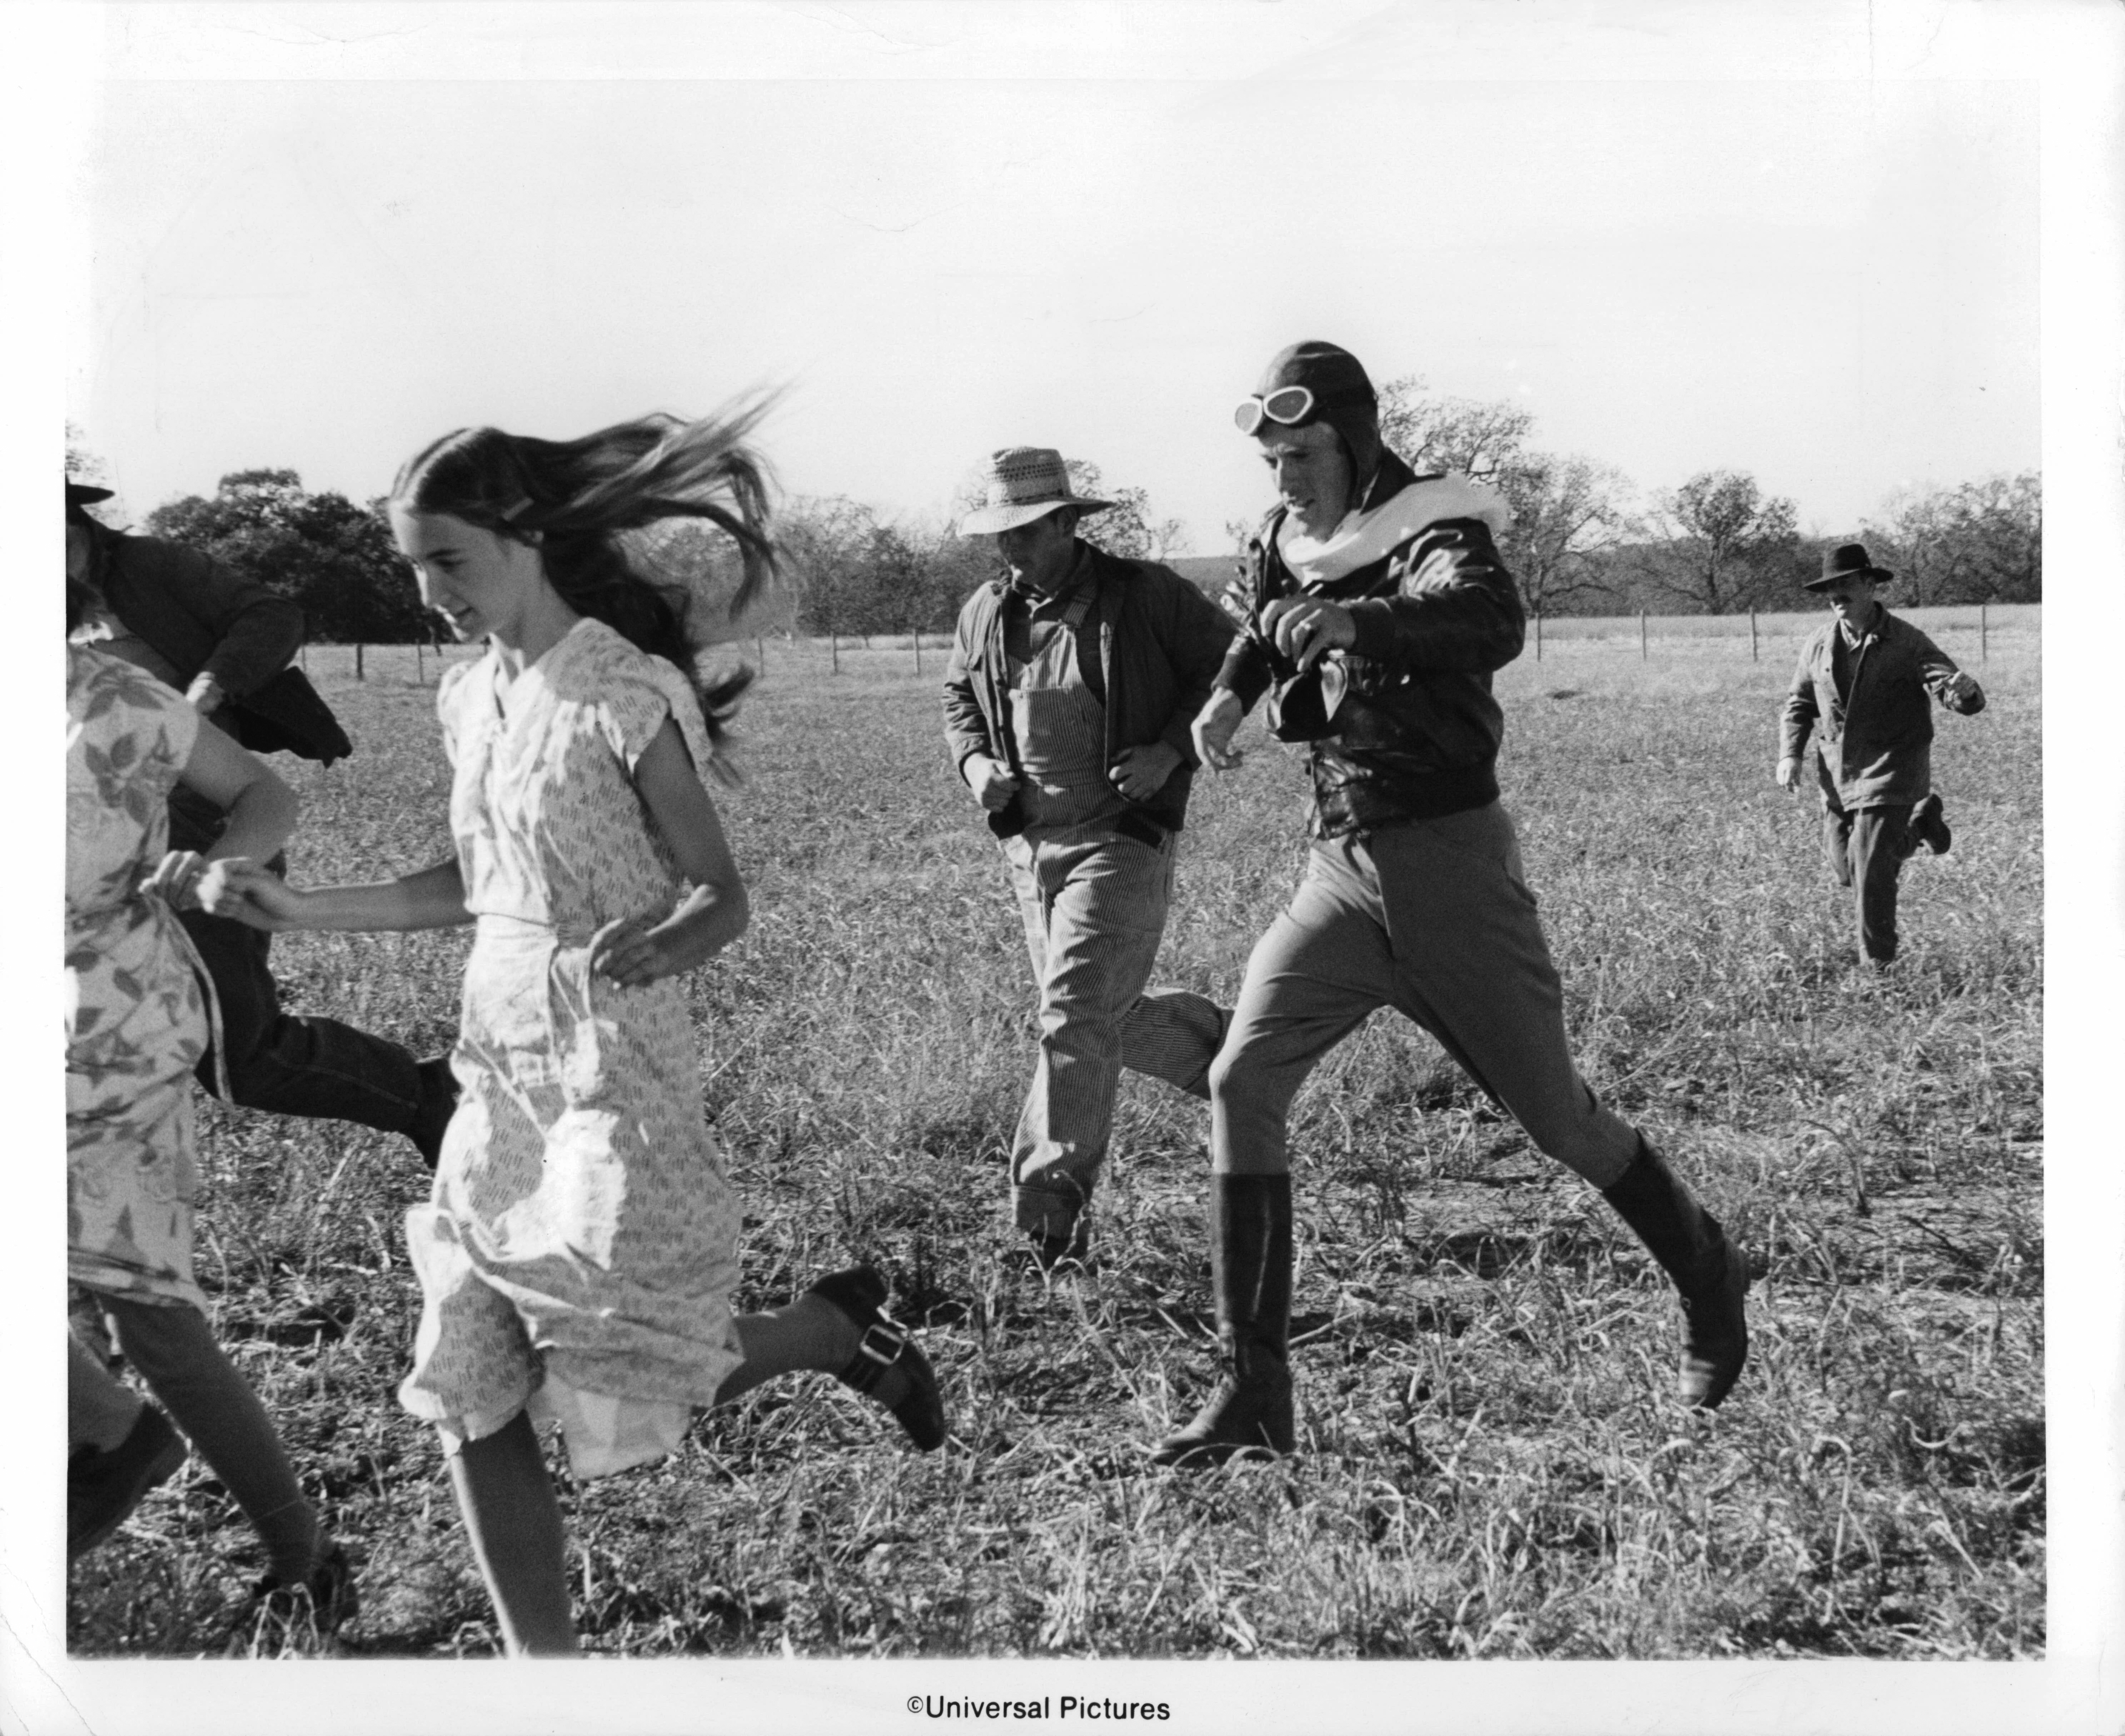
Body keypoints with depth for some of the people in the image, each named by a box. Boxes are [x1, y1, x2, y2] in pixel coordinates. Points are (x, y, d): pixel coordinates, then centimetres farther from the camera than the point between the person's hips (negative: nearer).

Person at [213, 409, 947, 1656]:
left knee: (621, 1408, -1)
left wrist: (657, 946, -34)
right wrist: (305, 913, 13)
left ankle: (837, 1328, 25)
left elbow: (725, 900, -12)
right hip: (500, 1075, 7)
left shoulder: (628, 697, -13)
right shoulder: (472, 698, 8)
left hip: (614, 1078, -7)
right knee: (470, 1404, 4)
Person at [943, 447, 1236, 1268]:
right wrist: (975, 762, 2)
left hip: (1120, 837, -6)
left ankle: (1050, 1200, -10)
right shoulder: (986, 614, 7)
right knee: (1108, 1018, 14)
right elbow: (958, 698, 23)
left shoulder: (1146, 595, -8)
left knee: (1076, 1017, -14)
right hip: (1030, 844, 6)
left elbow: (1229, 666, -2)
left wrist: (1172, 750, -14)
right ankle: (1225, 1049, 40)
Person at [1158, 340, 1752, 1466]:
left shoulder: (1432, 530, -13)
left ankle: (1706, 1278, 33)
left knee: (1555, 1117, 4)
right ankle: (1254, 1394, -7)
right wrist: (1232, 688, 12)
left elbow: (1491, 623, -36)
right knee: (1242, 1083, -11)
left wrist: (1357, 625, -46)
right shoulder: (1282, 548, 8)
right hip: (1339, 866, 6)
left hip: (1447, 856, -6)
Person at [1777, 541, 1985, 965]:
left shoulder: (1907, 643, -12)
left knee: (1872, 873, -12)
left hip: (1889, 775, -5)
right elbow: (1799, 704, 14)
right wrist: (1790, 755, -2)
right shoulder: (1819, 644, 1)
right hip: (1839, 776, 6)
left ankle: (1879, 965, 4)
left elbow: (1964, 699, -15)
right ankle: (1917, 825, 39)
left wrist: (1965, 692, -41)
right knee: (1845, 870, 15)